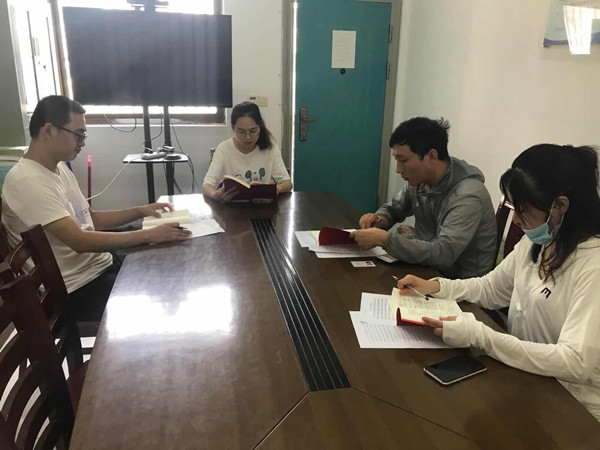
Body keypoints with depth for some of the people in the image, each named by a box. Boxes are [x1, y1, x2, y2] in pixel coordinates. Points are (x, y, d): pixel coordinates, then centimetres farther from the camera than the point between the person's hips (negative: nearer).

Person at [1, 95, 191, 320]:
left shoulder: (59, 168, 8)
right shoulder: (27, 181, -21)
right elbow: (80, 241, -28)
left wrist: (141, 211, 4)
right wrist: (150, 235, -27)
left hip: (103, 265, 8)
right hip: (79, 289, -8)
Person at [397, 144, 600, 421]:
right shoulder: (536, 242, 0)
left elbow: (575, 362, -31)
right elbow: (490, 289, 11)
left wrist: (477, 335, -35)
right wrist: (435, 286, -5)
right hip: (524, 378, 6)